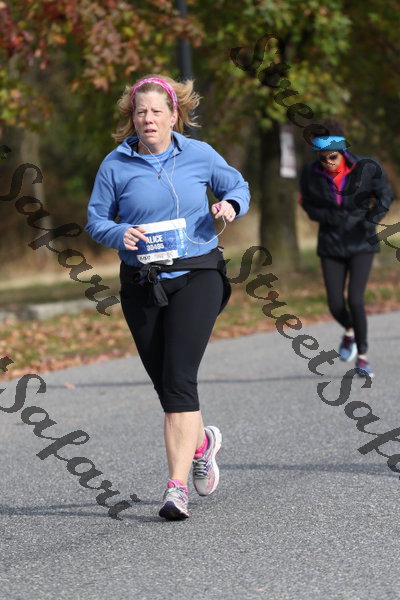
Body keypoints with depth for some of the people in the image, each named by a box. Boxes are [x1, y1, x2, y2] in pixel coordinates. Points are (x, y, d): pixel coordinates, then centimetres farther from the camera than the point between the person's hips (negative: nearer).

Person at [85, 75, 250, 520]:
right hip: (140, 284, 2)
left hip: (196, 276, -2)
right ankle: (202, 442, 40)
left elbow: (237, 184, 16)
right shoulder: (116, 164, 1)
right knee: (164, 383, 9)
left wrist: (230, 205, -7)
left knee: (179, 379, -14)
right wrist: (119, 234, -17)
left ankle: (177, 485, -14)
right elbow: (95, 219, 4)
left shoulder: (198, 155, 2)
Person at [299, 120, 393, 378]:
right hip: (331, 245, 2)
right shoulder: (311, 174, -8)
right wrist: (329, 217, -14)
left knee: (355, 299, -14)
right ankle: (350, 331, 35)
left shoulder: (365, 168, -13)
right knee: (336, 305, -1)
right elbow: (309, 205, 4)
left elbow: (385, 195, -1)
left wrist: (371, 221, -14)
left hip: (361, 244, -2)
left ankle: (362, 355, 4)